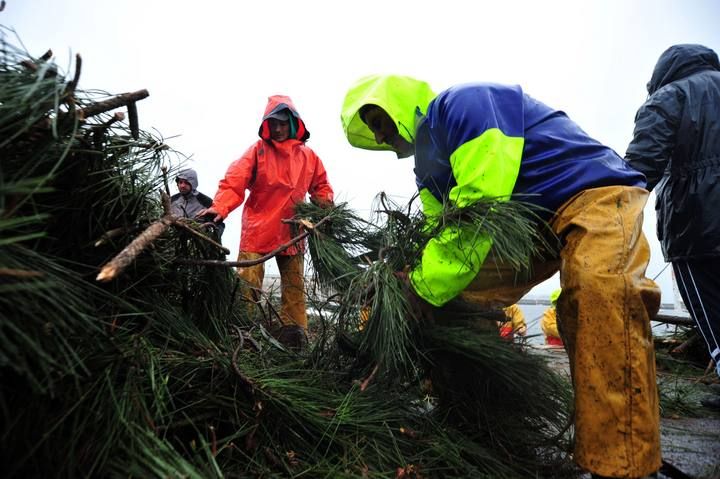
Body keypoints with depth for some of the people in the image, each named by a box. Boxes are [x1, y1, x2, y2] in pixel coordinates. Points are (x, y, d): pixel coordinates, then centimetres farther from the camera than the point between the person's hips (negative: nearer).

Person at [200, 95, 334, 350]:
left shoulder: (308, 156, 10)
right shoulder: (258, 150, 2)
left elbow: (321, 186, 22)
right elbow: (234, 182, -10)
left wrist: (323, 206, 2)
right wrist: (219, 207, -26)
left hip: (292, 233, 3)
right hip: (257, 231, -3)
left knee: (294, 286, 8)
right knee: (247, 283, -5)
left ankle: (294, 333, 18)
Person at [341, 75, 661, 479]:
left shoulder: (463, 103, -17)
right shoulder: (430, 170, 11)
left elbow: (480, 203, -28)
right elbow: (438, 232, 8)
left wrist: (428, 285, -23)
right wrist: (410, 279, -7)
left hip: (595, 192, -8)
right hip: (530, 223, 9)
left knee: (597, 283, -37)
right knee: (460, 296, 2)